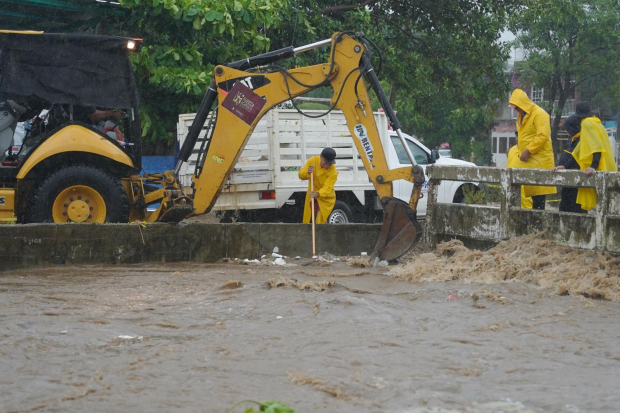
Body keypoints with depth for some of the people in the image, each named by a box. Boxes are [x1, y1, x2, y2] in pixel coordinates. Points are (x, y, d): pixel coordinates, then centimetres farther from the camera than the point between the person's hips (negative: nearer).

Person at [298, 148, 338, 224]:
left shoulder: (333, 172, -26)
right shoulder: (313, 161, -14)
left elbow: (327, 187, -37)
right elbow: (301, 175, -13)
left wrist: (318, 194, -57)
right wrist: (307, 173, -37)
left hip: (325, 198, -4)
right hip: (311, 195, 4)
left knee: (320, 221, -13)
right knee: (307, 219, 8)